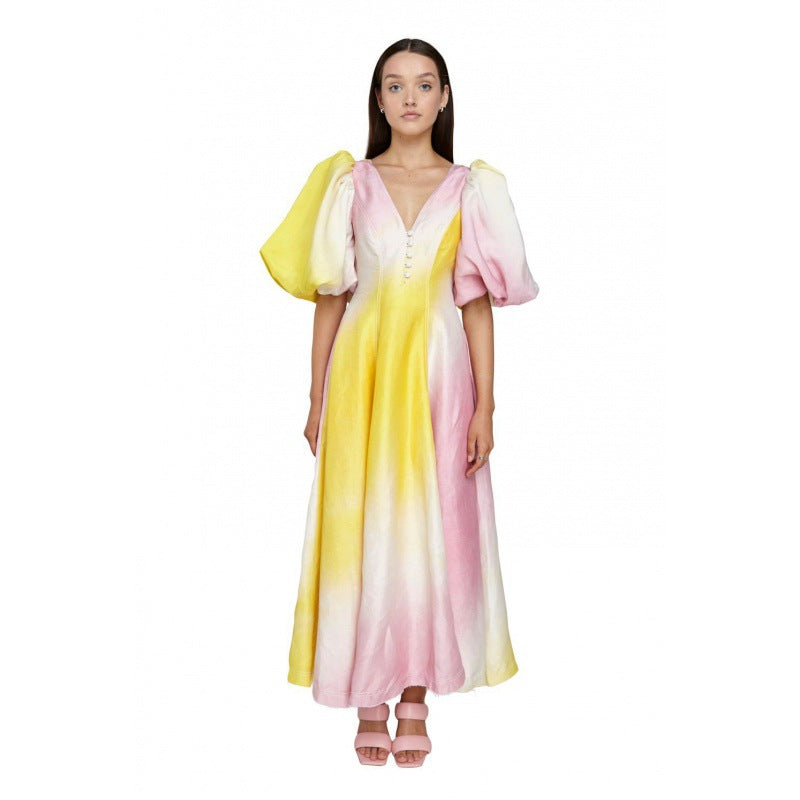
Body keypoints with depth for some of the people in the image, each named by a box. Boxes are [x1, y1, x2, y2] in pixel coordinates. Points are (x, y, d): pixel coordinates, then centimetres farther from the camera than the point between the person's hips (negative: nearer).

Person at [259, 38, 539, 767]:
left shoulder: (469, 188, 4)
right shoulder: (350, 183, 5)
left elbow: (479, 301, 1)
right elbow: (330, 296, 5)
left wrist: (485, 406, -5)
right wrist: (318, 399, 2)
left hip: (439, 375, 0)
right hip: (362, 372, 1)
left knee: (431, 530, 4)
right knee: (361, 532, 3)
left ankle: (416, 698, 18)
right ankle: (370, 699, 17)